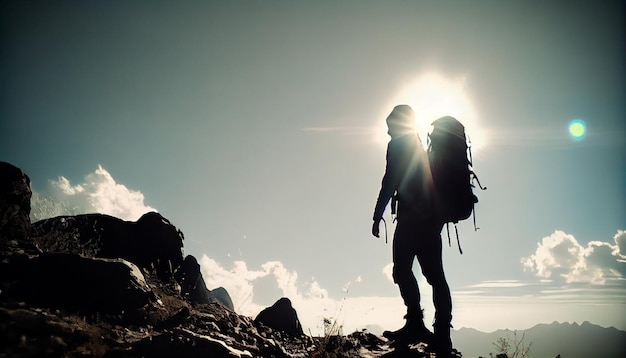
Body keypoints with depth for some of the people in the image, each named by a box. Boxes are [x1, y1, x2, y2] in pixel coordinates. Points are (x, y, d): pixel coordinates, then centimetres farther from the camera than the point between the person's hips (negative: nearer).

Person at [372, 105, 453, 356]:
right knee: (434, 274, 2)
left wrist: (377, 216, -10)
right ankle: (442, 337, 0)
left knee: (402, 268, -10)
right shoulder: (421, 149, 27)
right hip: (431, 217, 8)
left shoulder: (398, 145, 1)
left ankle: (415, 323, -19)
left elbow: (389, 182, -10)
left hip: (412, 217, -8)